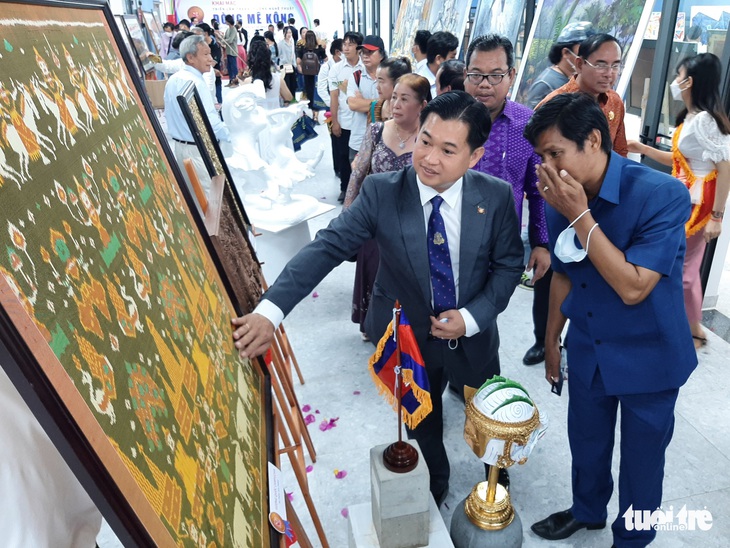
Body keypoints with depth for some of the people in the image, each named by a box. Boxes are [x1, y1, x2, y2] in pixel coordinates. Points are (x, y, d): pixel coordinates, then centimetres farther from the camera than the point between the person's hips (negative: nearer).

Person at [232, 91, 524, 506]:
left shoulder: (496, 197, -16)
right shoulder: (381, 193, -21)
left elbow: (508, 264, -6)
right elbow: (327, 247, -27)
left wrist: (471, 317, -20)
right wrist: (270, 311, -38)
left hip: (473, 337, 1)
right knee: (422, 427, 24)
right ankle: (435, 488, 58)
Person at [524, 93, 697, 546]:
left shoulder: (663, 195, -24)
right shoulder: (560, 198, -9)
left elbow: (633, 288, -29)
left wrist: (580, 216, -32)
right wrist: (552, 340, 13)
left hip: (648, 356, -4)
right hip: (587, 351, 4)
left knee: (641, 455, 16)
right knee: (586, 442, 22)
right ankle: (588, 510, 51)